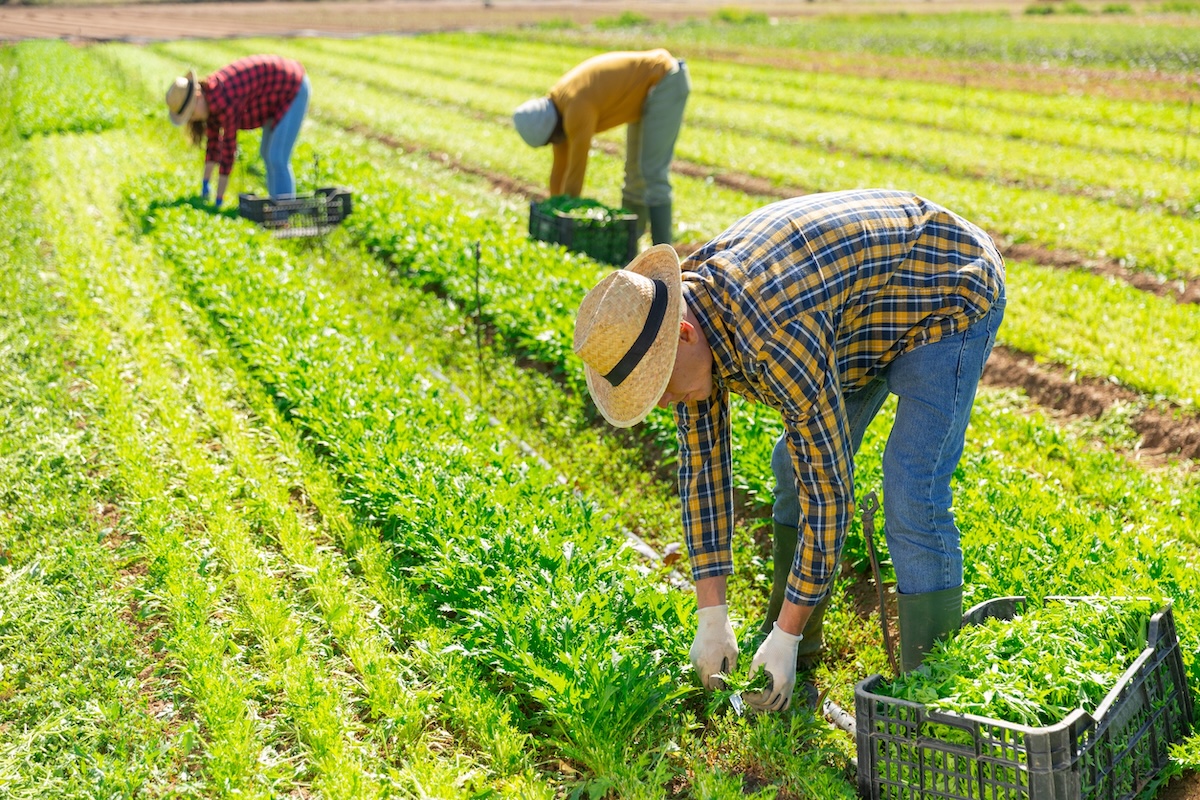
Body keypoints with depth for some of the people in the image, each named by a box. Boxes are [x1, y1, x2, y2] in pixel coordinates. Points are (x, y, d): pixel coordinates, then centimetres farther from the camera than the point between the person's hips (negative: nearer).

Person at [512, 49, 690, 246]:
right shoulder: (557, 105, 2)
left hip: (666, 82, -10)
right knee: (635, 171, 12)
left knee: (652, 173, -13)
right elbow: (560, 167, 11)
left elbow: (575, 174, -21)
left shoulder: (578, 110, -26)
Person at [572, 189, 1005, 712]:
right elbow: (702, 462, -6)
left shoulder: (779, 338, -40)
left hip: (949, 292, -9)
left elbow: (829, 489, -32)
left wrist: (786, 639, -24)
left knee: (912, 498, -19)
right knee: (794, 467, 9)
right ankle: (803, 637, 23)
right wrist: (711, 617, -6)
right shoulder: (684, 306, -13)